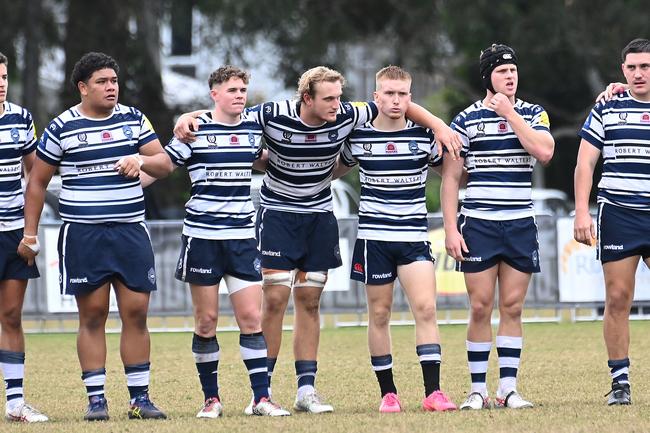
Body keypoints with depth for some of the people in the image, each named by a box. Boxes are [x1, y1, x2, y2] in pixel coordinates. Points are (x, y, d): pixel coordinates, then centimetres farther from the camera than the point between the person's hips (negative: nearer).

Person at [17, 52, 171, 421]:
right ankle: (96, 398, 3)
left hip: (131, 231, 2)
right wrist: (30, 233, 2)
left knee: (137, 313, -1)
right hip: (82, 235, -2)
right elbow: (37, 182, 6)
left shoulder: (134, 119, 9)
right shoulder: (62, 128, 1)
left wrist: (141, 160, -15)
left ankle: (140, 397, 5)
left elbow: (164, 164, 7)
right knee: (93, 315, -2)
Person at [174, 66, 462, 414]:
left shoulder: (344, 117, -13)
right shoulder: (274, 116, -21)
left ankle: (306, 390, 7)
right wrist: (188, 119, -31)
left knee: (309, 301, 4)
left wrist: (438, 126, -6)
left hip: (319, 216, 3)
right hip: (277, 213, -3)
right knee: (275, 298, -11)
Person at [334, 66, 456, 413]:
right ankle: (388, 394, 12)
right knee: (379, 314, 4)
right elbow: (335, 171, 21)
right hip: (373, 237, 0)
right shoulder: (359, 136, 2)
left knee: (425, 308, -13)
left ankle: (433, 392, -15)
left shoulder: (424, 135, 2)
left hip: (414, 235, 0)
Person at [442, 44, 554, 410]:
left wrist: (510, 113, -10)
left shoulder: (533, 115, 7)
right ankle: (478, 390, 2)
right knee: (481, 307, -3)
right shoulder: (467, 119, 2)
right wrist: (451, 229, -4)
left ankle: (509, 389, 4)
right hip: (478, 225, -2)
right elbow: (450, 178, 4)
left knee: (512, 307, 2)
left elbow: (545, 152, -14)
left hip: (521, 225, 2)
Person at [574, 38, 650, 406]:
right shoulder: (606, 110, 6)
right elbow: (586, 163, 6)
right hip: (618, 215, 0)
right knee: (618, 299, -1)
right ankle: (620, 381, 4)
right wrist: (582, 212, -5)